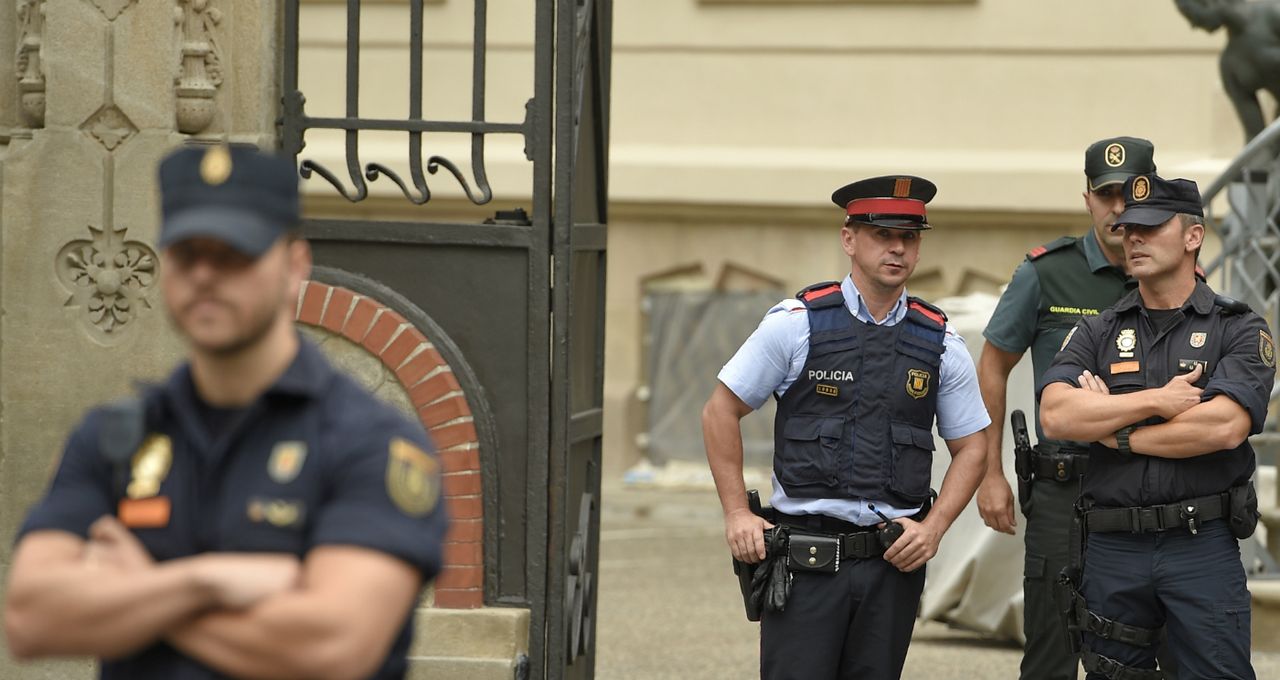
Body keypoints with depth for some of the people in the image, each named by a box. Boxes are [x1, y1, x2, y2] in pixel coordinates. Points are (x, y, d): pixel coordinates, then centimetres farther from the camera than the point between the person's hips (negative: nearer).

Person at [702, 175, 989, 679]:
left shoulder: (940, 343, 7)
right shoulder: (796, 324, -1)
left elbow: (970, 446, 14)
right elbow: (721, 412, 4)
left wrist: (933, 527, 0)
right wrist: (737, 514, -1)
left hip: (895, 560, 3)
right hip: (804, 557, -3)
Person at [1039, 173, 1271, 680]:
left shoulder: (1239, 331, 1)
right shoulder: (1097, 333, 10)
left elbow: (1225, 426, -16)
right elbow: (1055, 416, -6)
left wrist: (1116, 430, -8)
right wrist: (1156, 401, -12)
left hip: (1204, 548, -3)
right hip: (1112, 548, 3)